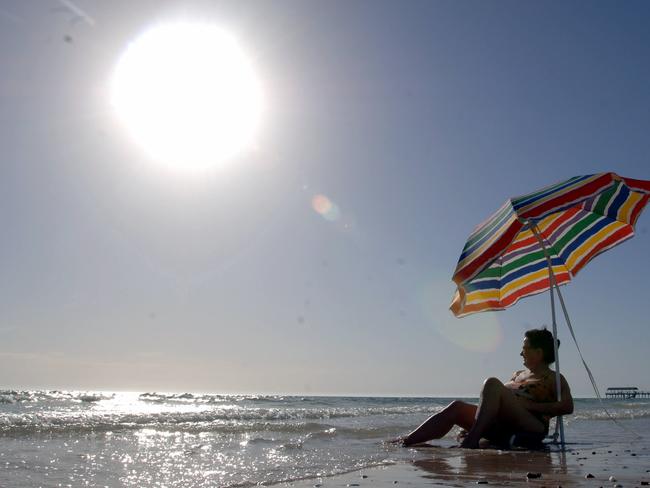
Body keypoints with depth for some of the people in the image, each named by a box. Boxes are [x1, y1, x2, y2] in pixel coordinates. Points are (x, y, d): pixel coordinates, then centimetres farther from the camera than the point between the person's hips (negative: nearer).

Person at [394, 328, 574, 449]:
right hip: (504, 431, 7)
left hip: (532, 428, -6)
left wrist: (529, 405, -14)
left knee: (492, 383, -28)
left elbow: (567, 406, -8)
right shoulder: (518, 374, 30)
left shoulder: (554, 379, 11)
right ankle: (406, 441, -24)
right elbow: (496, 405, 27)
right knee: (457, 407, -14)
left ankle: (471, 440, -39)